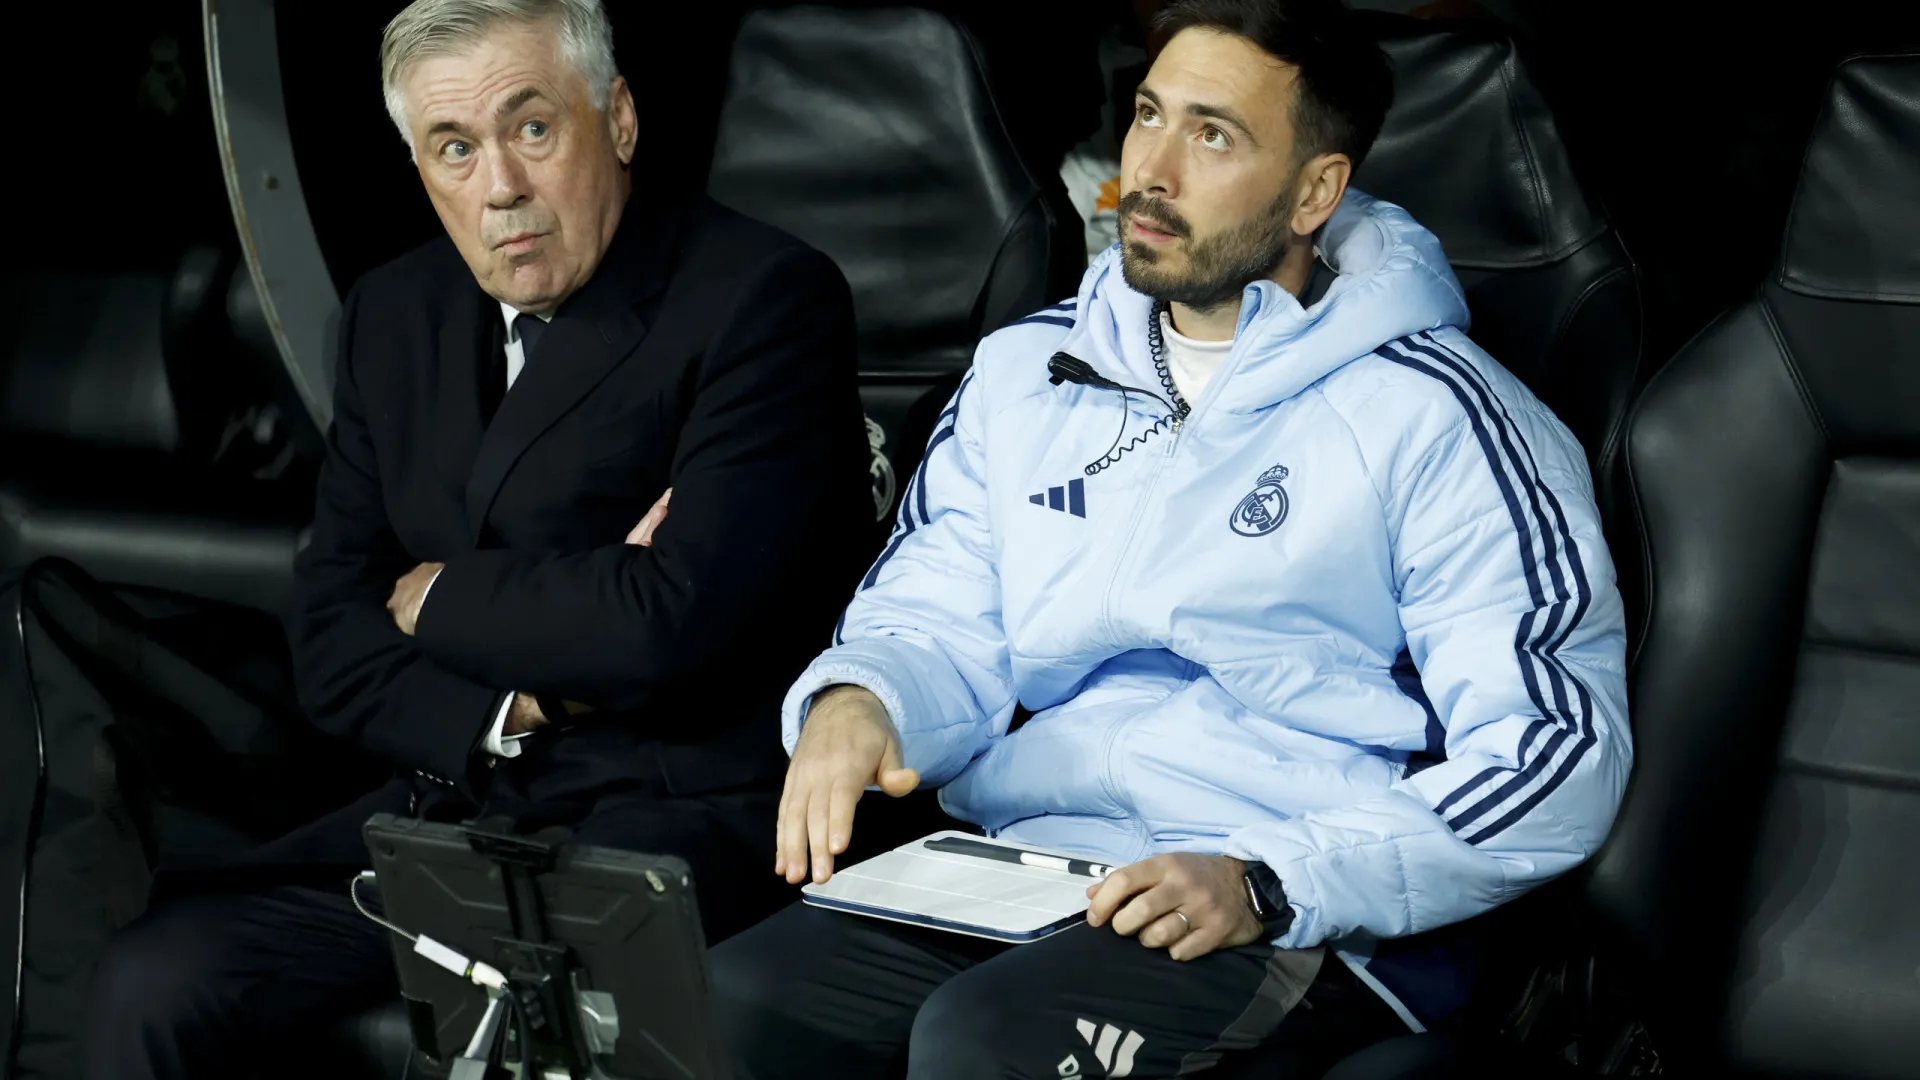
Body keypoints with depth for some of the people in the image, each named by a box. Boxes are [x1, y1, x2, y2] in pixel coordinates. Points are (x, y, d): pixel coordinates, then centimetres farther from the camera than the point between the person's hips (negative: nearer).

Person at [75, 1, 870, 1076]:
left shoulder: (766, 297, -8)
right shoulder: (395, 315, 13)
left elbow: (672, 623, -19)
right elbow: (334, 641, 11)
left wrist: (438, 599, -3)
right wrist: (513, 709, -9)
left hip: (680, 814, -6)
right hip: (451, 804, 6)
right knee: (153, 980, -14)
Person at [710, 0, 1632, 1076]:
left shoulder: (1435, 418, -4)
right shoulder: (1026, 372, 16)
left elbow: (1554, 754, -9)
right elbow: (937, 625, 17)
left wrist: (1265, 885, -20)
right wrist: (855, 697, -9)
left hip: (1306, 926, -5)